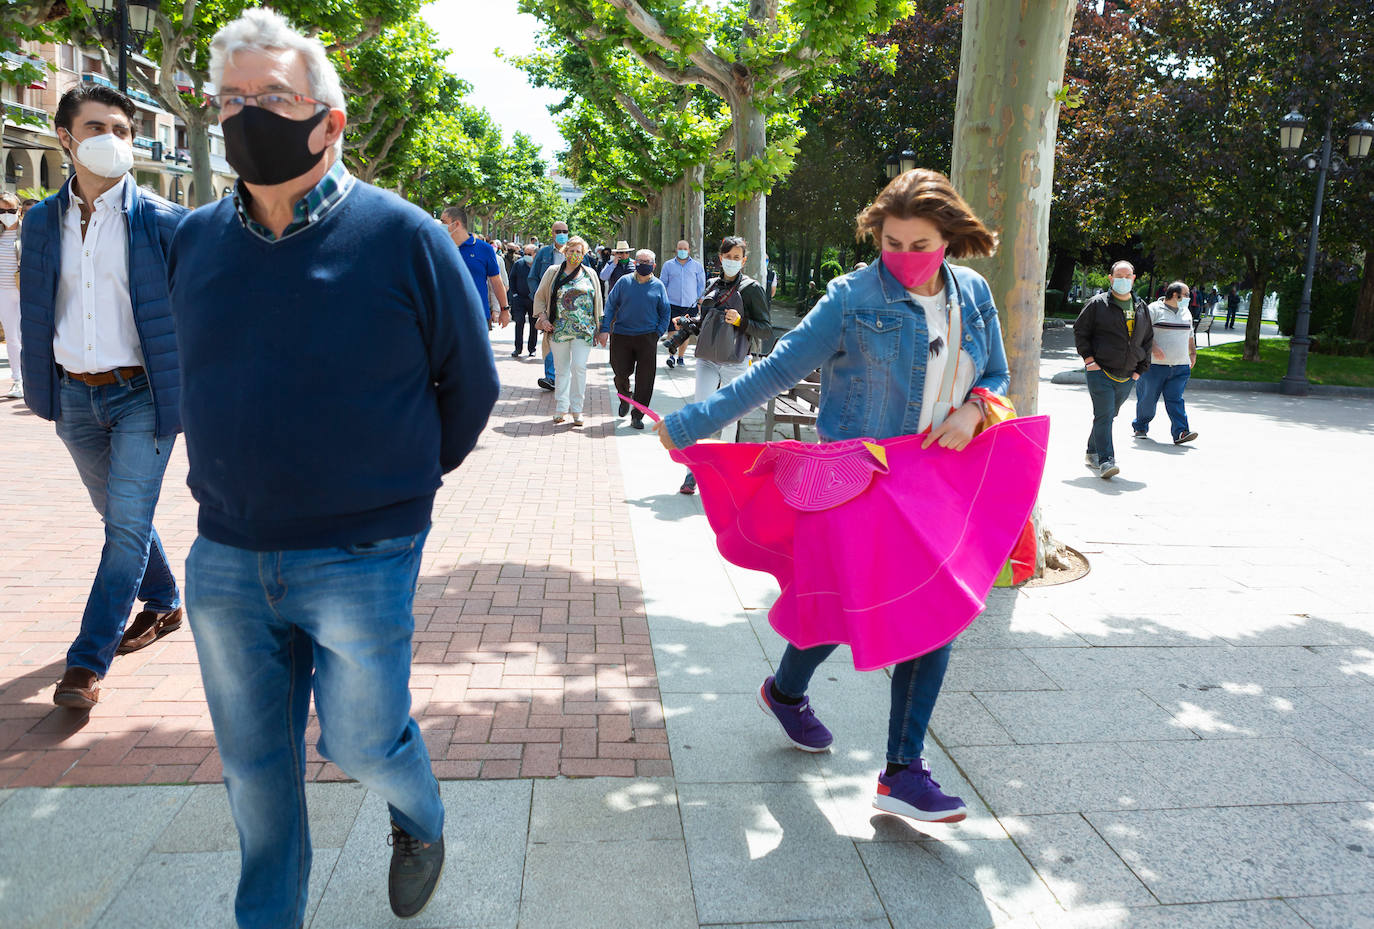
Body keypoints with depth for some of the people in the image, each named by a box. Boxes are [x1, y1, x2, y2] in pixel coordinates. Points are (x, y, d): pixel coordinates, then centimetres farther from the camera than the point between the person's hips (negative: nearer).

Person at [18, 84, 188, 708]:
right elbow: (35, 312, 13)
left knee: (127, 525, -6)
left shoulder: (162, 222, -7)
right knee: (118, 516, 18)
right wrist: (40, 388, 10)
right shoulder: (43, 221, 6)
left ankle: (89, 660, 3)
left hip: (142, 396, -5)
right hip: (75, 397, 5)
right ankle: (163, 604, 39)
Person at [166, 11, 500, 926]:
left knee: (363, 740, 10)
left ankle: (422, 822, 45)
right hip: (225, 557, 4)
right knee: (254, 763, 16)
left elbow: (473, 383, -1)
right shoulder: (195, 240, 2)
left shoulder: (403, 237, -11)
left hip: (361, 560, -4)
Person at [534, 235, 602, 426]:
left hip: (583, 330, -1)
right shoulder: (553, 272, 8)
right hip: (559, 329, 1)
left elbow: (597, 299, 16)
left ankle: (576, 409, -1)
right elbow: (540, 296, 12)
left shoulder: (590, 274, 10)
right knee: (561, 369, 7)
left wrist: (598, 326, 12)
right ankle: (561, 409, 15)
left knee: (579, 367, -9)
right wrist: (542, 317, -1)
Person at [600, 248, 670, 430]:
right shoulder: (624, 282, 4)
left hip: (647, 338, 0)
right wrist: (605, 329, -1)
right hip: (621, 335, 0)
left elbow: (666, 313, 11)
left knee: (645, 379, -4)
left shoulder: (658, 286, 6)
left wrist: (658, 333, 1)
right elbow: (610, 305, 6)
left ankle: (637, 416, 5)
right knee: (621, 372, -1)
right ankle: (624, 398, 33)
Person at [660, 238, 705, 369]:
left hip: (690, 305, 1)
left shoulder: (697, 266, 10)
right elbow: (663, 284, 15)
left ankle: (680, 357, 17)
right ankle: (671, 355, -6)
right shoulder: (668, 265, 9)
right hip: (673, 304, -1)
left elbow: (701, 285, 15)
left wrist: (701, 299, 8)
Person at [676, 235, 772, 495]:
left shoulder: (751, 288, -1)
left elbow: (767, 330, -4)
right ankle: (693, 472, -4)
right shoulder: (713, 285, 14)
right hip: (707, 359, 3)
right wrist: (686, 324, 12)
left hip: (734, 362, -3)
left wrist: (741, 321, -17)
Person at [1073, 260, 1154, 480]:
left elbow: (1148, 339, 21)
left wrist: (1140, 369, 13)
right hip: (1101, 372, -5)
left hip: (1127, 377, 5)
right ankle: (1105, 461, -18)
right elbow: (1080, 330, 1)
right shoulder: (1098, 304, -1)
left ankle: (1092, 452, 29)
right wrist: (1089, 359, -8)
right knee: (1104, 416, -14)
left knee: (1109, 416, 13)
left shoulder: (1142, 308, 14)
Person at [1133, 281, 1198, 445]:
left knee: (1175, 399, -6)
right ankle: (1140, 427, 24)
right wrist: (1153, 347, -23)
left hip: (1180, 366, 4)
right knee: (1148, 398, 4)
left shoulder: (1185, 312, 18)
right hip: (1154, 365, -4)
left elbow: (1189, 334, 31)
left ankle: (1180, 432, -15)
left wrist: (1193, 352, 24)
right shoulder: (1154, 309, -4)